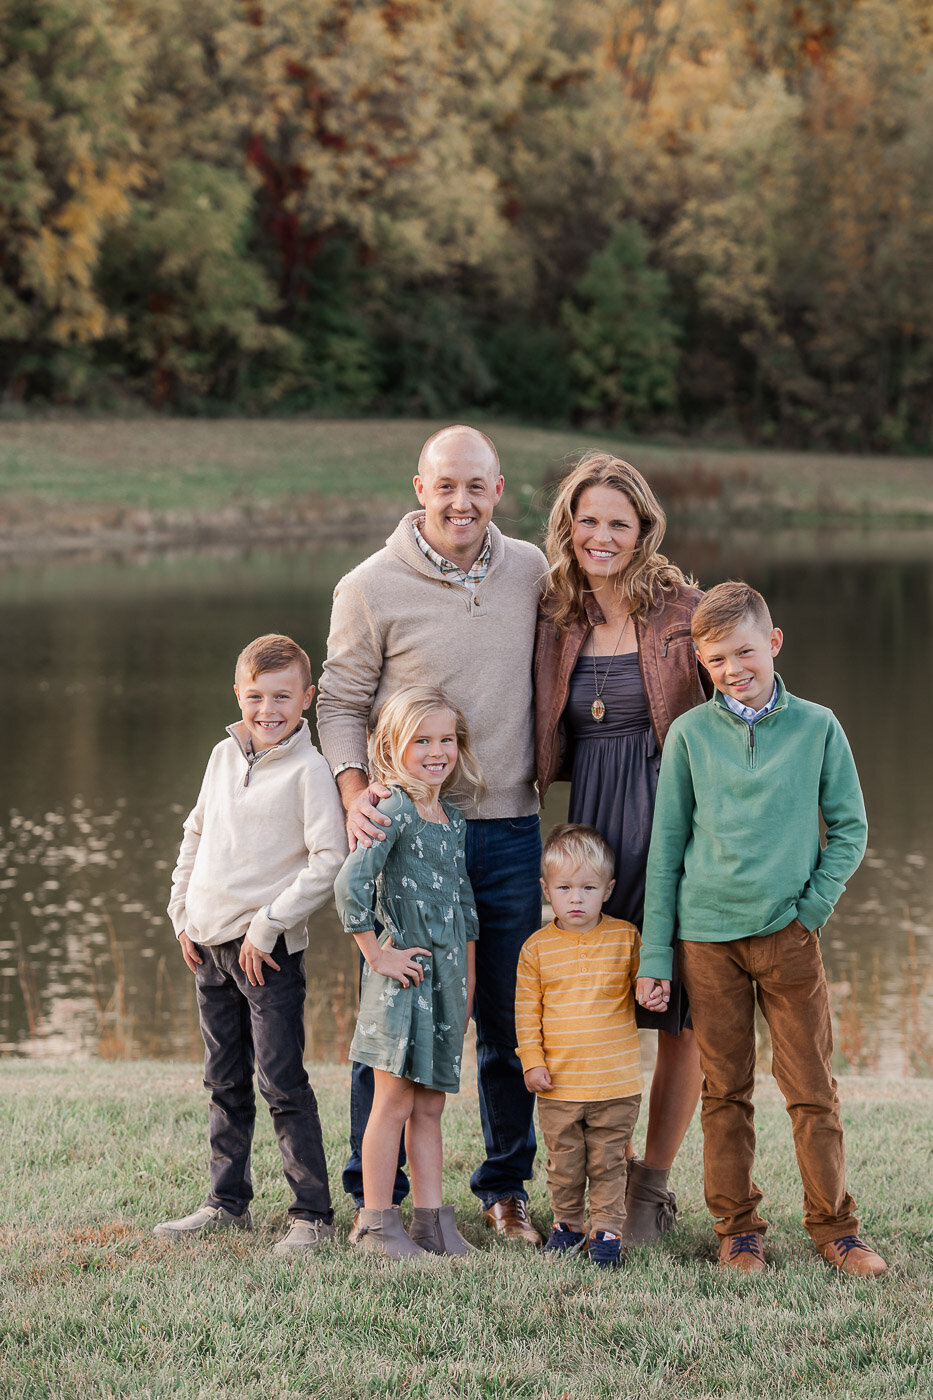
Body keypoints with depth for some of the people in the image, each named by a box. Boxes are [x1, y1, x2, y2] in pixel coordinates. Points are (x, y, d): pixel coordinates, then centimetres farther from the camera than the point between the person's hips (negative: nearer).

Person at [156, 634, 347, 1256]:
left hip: (270, 948, -7)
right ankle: (228, 1202, 25)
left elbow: (329, 860, -15)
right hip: (211, 945, 7)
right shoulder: (225, 756, 10)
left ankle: (313, 1213, -1)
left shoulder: (308, 768, -11)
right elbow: (196, 833, 21)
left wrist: (268, 924, -16)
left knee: (282, 1082, -7)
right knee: (226, 1082, 15)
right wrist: (183, 912, 13)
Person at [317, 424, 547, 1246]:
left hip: (510, 830, 3)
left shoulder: (529, 571, 5)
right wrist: (355, 792, -15)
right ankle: (375, 1194, 13)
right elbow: (341, 703, 0)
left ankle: (506, 1188, 24)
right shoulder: (372, 588, -6)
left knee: (512, 1022, 10)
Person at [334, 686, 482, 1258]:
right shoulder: (395, 812, -12)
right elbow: (351, 883, -23)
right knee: (395, 1102, -2)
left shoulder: (454, 820, 13)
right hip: (404, 976, -7)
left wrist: (468, 987, 18)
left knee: (430, 1105, 11)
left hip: (446, 976, 7)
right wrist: (377, 954, -17)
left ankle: (433, 1219, 16)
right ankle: (377, 1223, 4)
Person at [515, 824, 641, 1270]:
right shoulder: (538, 948, 0)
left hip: (616, 1083, -1)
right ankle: (568, 1224, 28)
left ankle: (607, 1229, 15)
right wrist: (532, 1062, -3)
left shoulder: (626, 937, 0)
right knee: (564, 1163, 10)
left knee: (608, 1163, 5)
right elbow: (527, 1010, 3)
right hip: (559, 1083, 1)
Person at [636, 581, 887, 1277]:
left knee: (812, 1087, 2)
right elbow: (667, 846, 6)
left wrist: (816, 904, -6)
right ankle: (737, 1226, 16)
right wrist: (655, 955, 4)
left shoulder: (817, 727, 1)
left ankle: (834, 1225, 12)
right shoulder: (690, 733, 2)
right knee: (725, 1091, 6)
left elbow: (850, 828, 8)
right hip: (708, 935, 1)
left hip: (790, 933, 0)